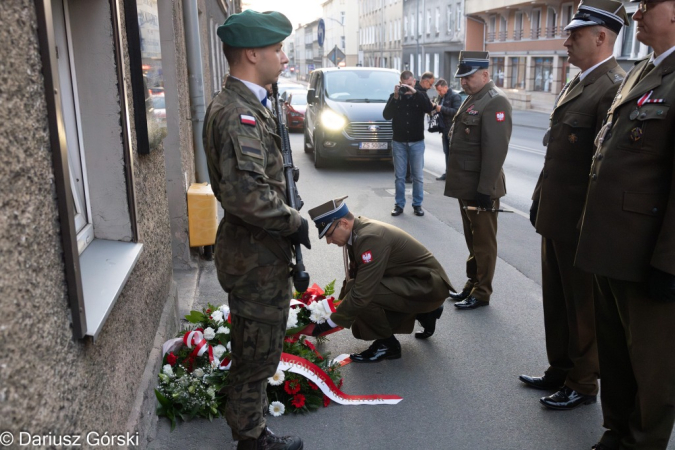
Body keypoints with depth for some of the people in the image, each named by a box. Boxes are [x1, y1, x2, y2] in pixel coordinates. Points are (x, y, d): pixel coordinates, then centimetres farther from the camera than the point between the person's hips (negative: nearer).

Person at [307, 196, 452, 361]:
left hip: (429, 285, -10)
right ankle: (424, 313, 20)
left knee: (362, 296, -28)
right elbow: (354, 277, 13)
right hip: (416, 281, 10)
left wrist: (331, 323, -21)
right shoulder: (359, 231, -1)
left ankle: (387, 344, -5)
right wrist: (340, 304, 12)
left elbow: (361, 293, -30)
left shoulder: (370, 238, -29)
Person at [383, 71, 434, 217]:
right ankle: (399, 204, 12)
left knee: (418, 176, 4)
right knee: (400, 176, 5)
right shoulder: (395, 96, 2)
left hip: (417, 142, 0)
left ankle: (417, 204, 13)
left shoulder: (420, 94, 3)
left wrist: (415, 92, -23)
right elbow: (386, 116, -9)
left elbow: (429, 109, -16)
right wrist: (395, 97, -19)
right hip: (399, 142, 0)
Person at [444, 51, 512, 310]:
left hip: (480, 188, -9)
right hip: (466, 186, 9)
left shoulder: (495, 102, -15)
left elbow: (496, 150, -22)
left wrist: (485, 189, -23)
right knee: (472, 239, 17)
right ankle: (472, 285, 29)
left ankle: (482, 293, 12)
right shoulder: (472, 99, 16)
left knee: (483, 242, 2)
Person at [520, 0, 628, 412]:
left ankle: (582, 385, 26)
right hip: (555, 218, 9)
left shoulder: (614, 87, -18)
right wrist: (540, 200, 17)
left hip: (580, 223, -9)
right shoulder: (577, 84, 13)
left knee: (583, 306, 8)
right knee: (556, 300, 20)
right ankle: (560, 371, 37)